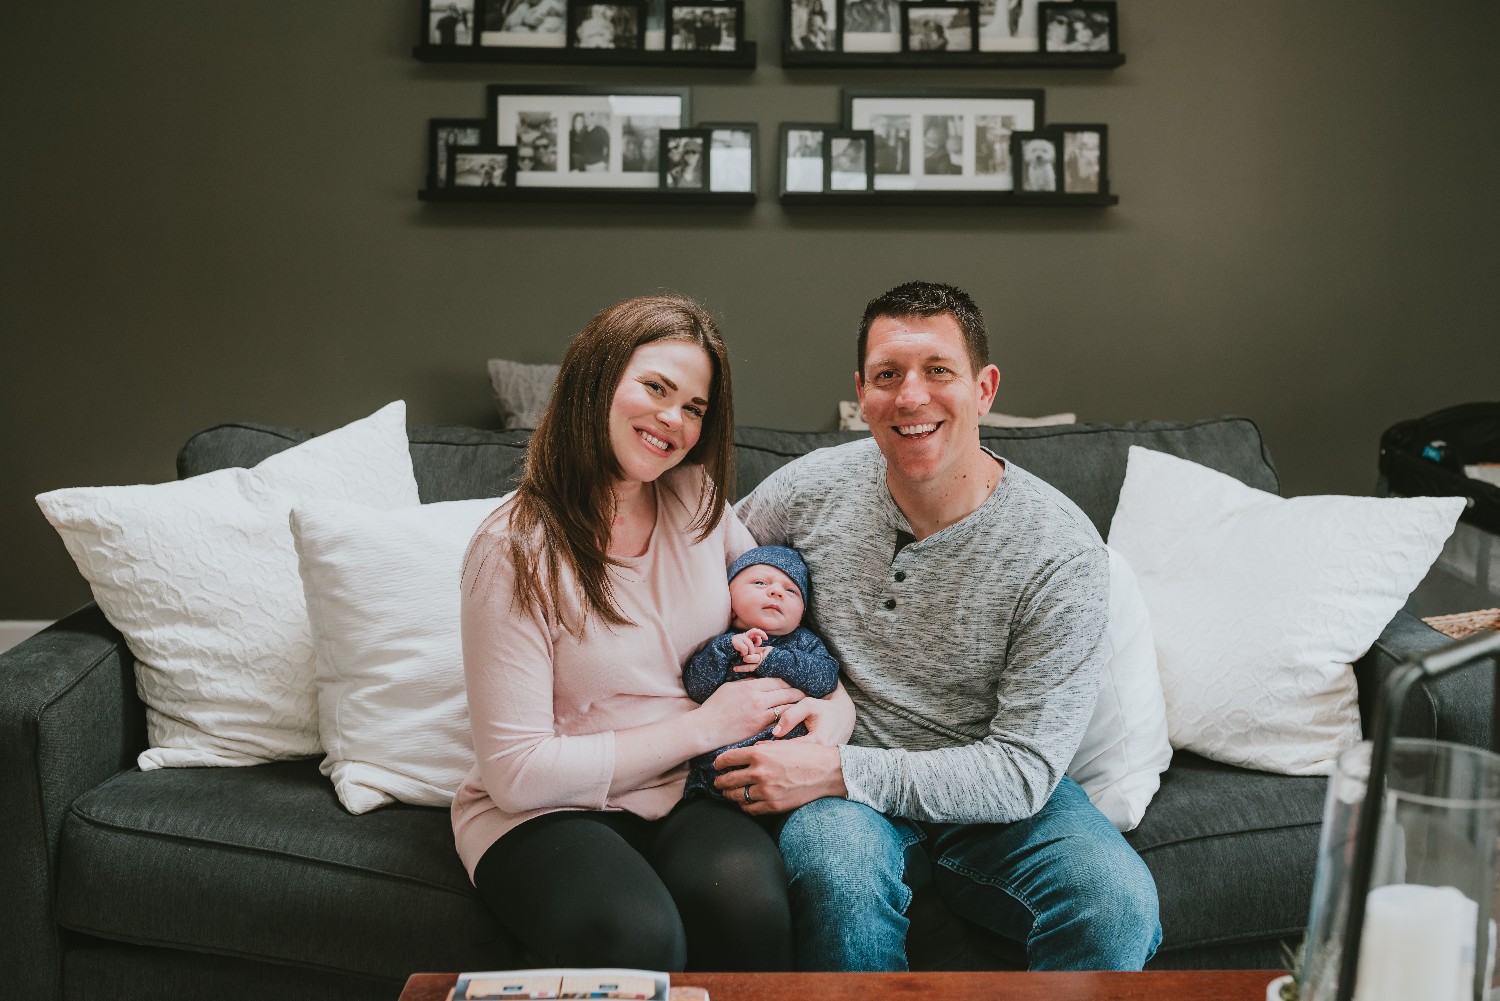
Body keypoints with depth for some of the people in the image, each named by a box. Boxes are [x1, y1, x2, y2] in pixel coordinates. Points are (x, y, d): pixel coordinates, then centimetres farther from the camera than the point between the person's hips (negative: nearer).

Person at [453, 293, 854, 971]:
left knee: (746, 892, -31)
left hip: (688, 790, 4)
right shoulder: (516, 551, -13)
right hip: (544, 813, -4)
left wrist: (835, 704, -6)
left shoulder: (698, 499, 4)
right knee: (636, 932, -36)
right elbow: (516, 773, -16)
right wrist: (703, 726, -14)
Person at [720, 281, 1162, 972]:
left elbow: (1023, 770, -16)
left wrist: (839, 772, -23)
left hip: (996, 801, -1)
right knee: (836, 866, -35)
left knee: (1118, 901, -30)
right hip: (848, 796, 1)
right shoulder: (813, 488, -5)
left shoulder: (1061, 552, -15)